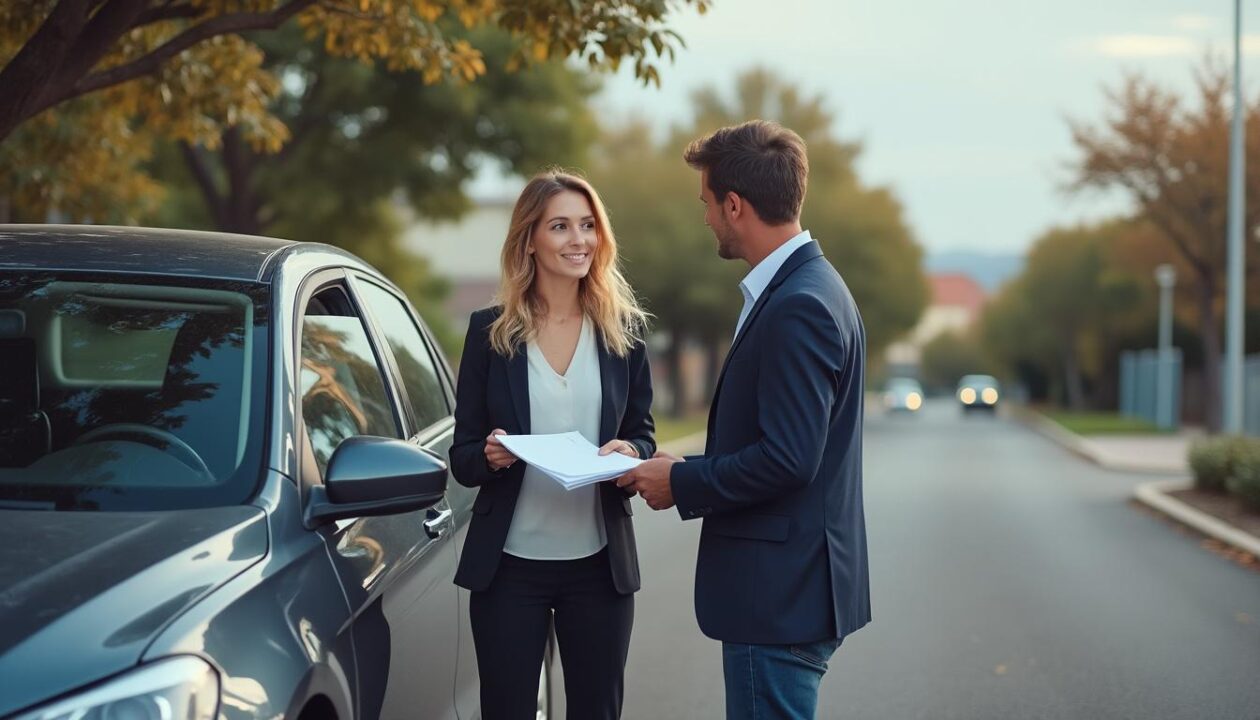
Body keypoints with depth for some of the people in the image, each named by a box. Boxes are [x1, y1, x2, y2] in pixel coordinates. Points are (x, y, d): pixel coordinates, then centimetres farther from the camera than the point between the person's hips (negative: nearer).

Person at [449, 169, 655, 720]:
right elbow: (461, 458, 3)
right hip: (509, 564, -1)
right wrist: (489, 457, -19)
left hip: (600, 562, 1)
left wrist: (630, 453, -13)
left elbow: (643, 438, 10)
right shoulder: (490, 330, 0)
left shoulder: (624, 331, 4)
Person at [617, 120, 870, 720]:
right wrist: (688, 470, 8)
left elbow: (788, 459, -25)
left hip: (780, 596, -10)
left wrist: (681, 483, -13)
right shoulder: (804, 288, 13)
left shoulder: (801, 306, -20)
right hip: (789, 587, 10)